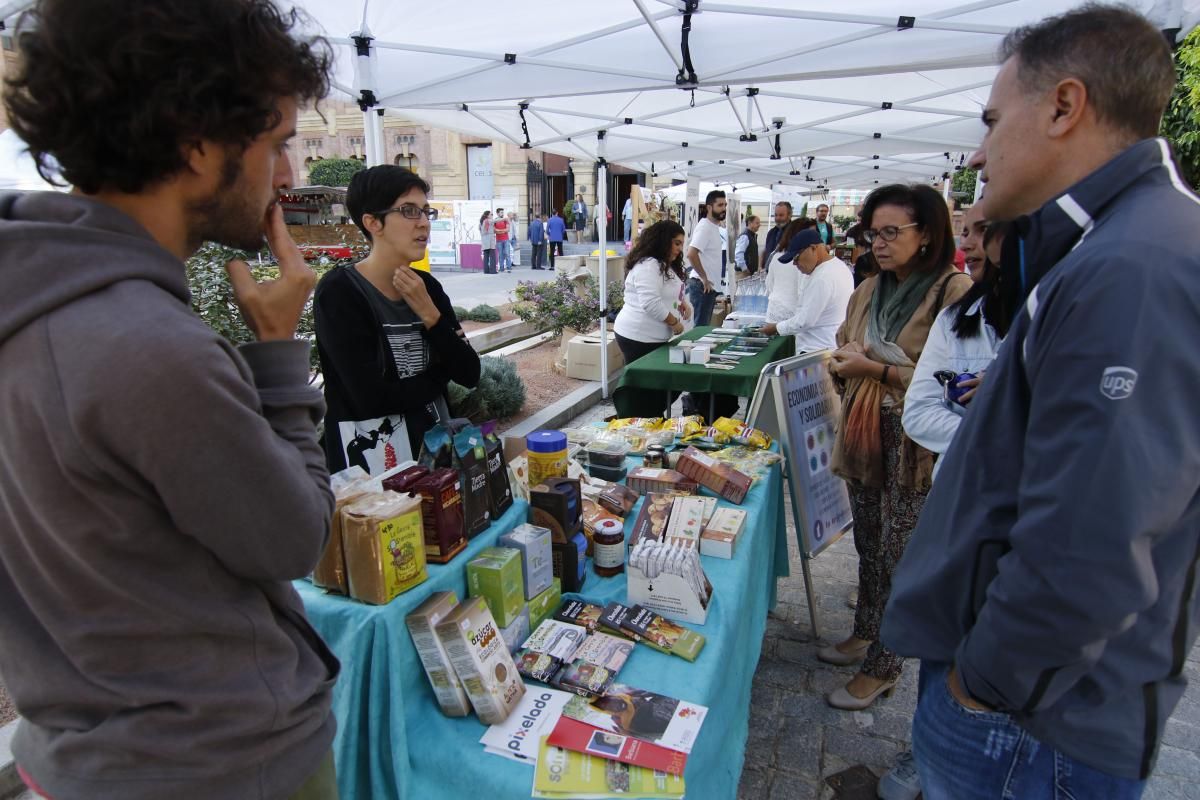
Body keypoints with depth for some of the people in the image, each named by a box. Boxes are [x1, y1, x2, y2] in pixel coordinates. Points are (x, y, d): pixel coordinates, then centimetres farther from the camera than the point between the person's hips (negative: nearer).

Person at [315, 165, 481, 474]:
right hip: (371, 456, -6)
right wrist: (437, 377, -8)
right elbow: (372, 398, -23)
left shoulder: (426, 285, 3)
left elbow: (470, 374, -2)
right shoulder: (338, 290, -15)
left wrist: (429, 315, -15)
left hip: (435, 443, 6)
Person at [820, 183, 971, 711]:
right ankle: (866, 633, 38)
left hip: (917, 445, -7)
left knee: (898, 556, 3)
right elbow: (844, 355, 21)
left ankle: (882, 667, 20)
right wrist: (843, 363, 0)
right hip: (865, 438, 7)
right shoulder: (868, 291, 10)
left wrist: (877, 369, -20)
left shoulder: (954, 292, -13)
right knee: (868, 544, 19)